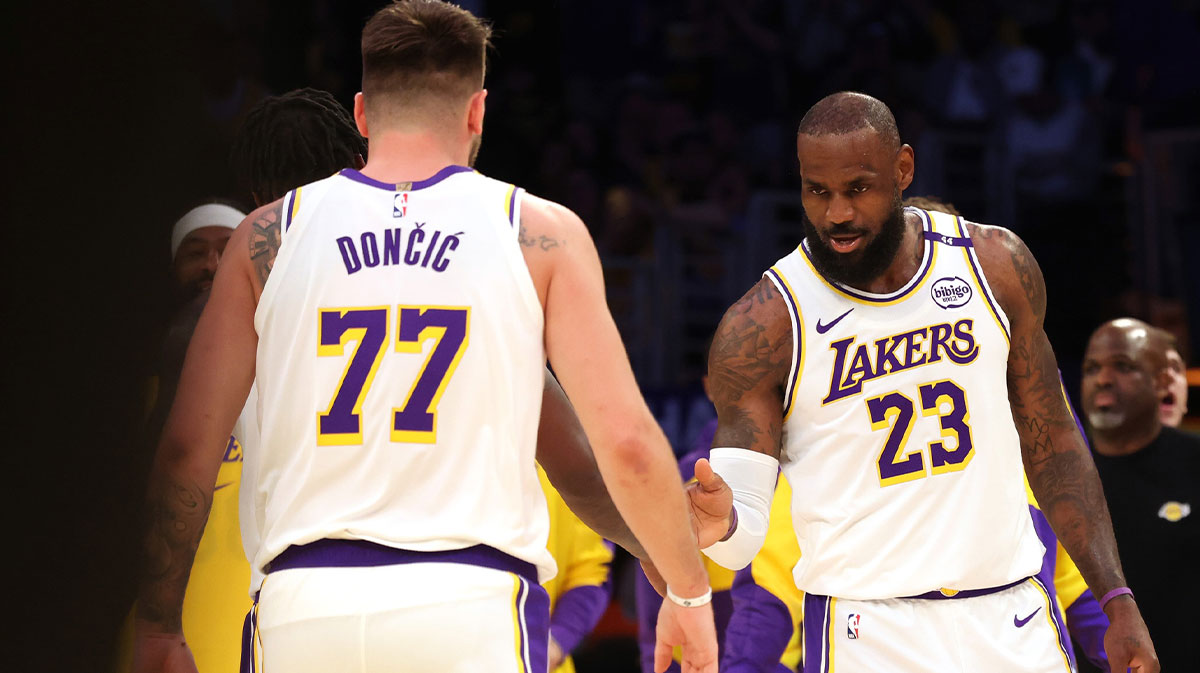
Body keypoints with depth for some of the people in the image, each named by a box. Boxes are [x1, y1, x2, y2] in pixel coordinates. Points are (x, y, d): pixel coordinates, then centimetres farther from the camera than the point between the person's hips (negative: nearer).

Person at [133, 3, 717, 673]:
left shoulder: (269, 235, 8)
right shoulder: (540, 233, 4)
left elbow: (184, 448, 5)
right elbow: (628, 441, 0)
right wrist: (690, 593, 14)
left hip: (305, 602, 2)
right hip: (474, 604, -2)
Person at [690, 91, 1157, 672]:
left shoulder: (996, 265, 2)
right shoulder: (763, 326, -9)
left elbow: (1050, 444, 11)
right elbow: (746, 525, -9)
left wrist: (1116, 600, 7)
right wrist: (721, 525, -33)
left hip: (1012, 615, 3)